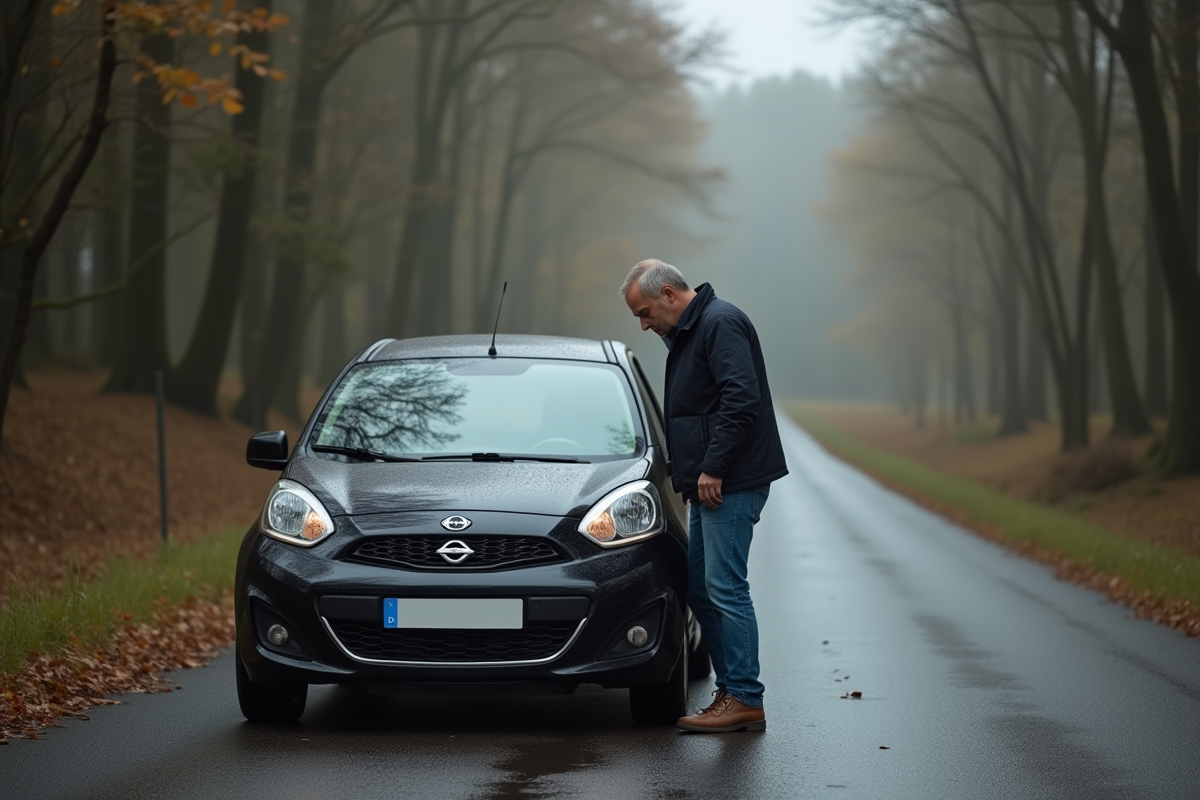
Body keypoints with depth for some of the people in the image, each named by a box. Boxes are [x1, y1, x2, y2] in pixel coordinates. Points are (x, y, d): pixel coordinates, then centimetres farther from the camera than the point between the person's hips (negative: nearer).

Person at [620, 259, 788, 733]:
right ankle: (731, 691, 15)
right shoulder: (687, 333, 20)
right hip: (711, 485, 11)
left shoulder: (720, 323, -12)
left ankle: (745, 701, -8)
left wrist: (712, 469, -22)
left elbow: (742, 399, -23)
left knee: (724, 588, -10)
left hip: (731, 482, -11)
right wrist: (692, 475, 18)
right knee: (700, 589, 11)